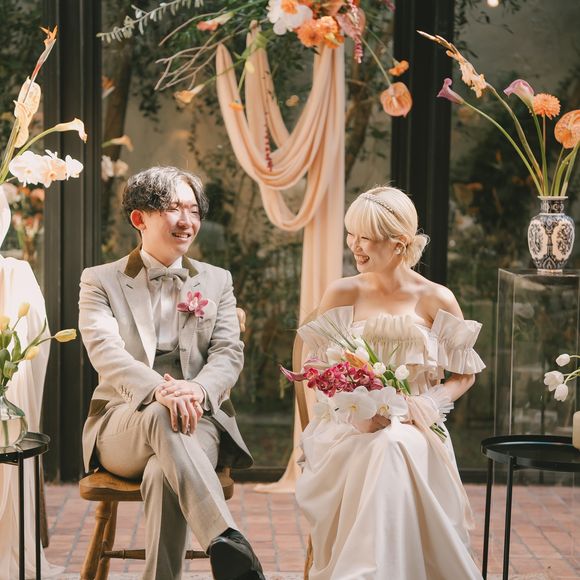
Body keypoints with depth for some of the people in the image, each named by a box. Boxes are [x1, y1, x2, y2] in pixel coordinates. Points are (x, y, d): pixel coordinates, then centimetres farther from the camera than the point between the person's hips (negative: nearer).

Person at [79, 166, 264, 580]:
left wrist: (197, 389, -22)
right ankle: (230, 546, -47)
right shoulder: (100, 281, 8)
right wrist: (158, 390, -31)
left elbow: (229, 355, 3)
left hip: (198, 420, 1)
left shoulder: (217, 281, 16)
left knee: (163, 476, -35)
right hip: (123, 425, -1)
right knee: (160, 415, -38)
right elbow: (104, 350, -10)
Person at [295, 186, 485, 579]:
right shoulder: (343, 294, 5)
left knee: (397, 447, -37)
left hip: (414, 428, 0)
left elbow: (464, 374, 10)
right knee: (382, 449, -35)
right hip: (348, 422, 0)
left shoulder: (436, 300, 3)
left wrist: (428, 404, -11)